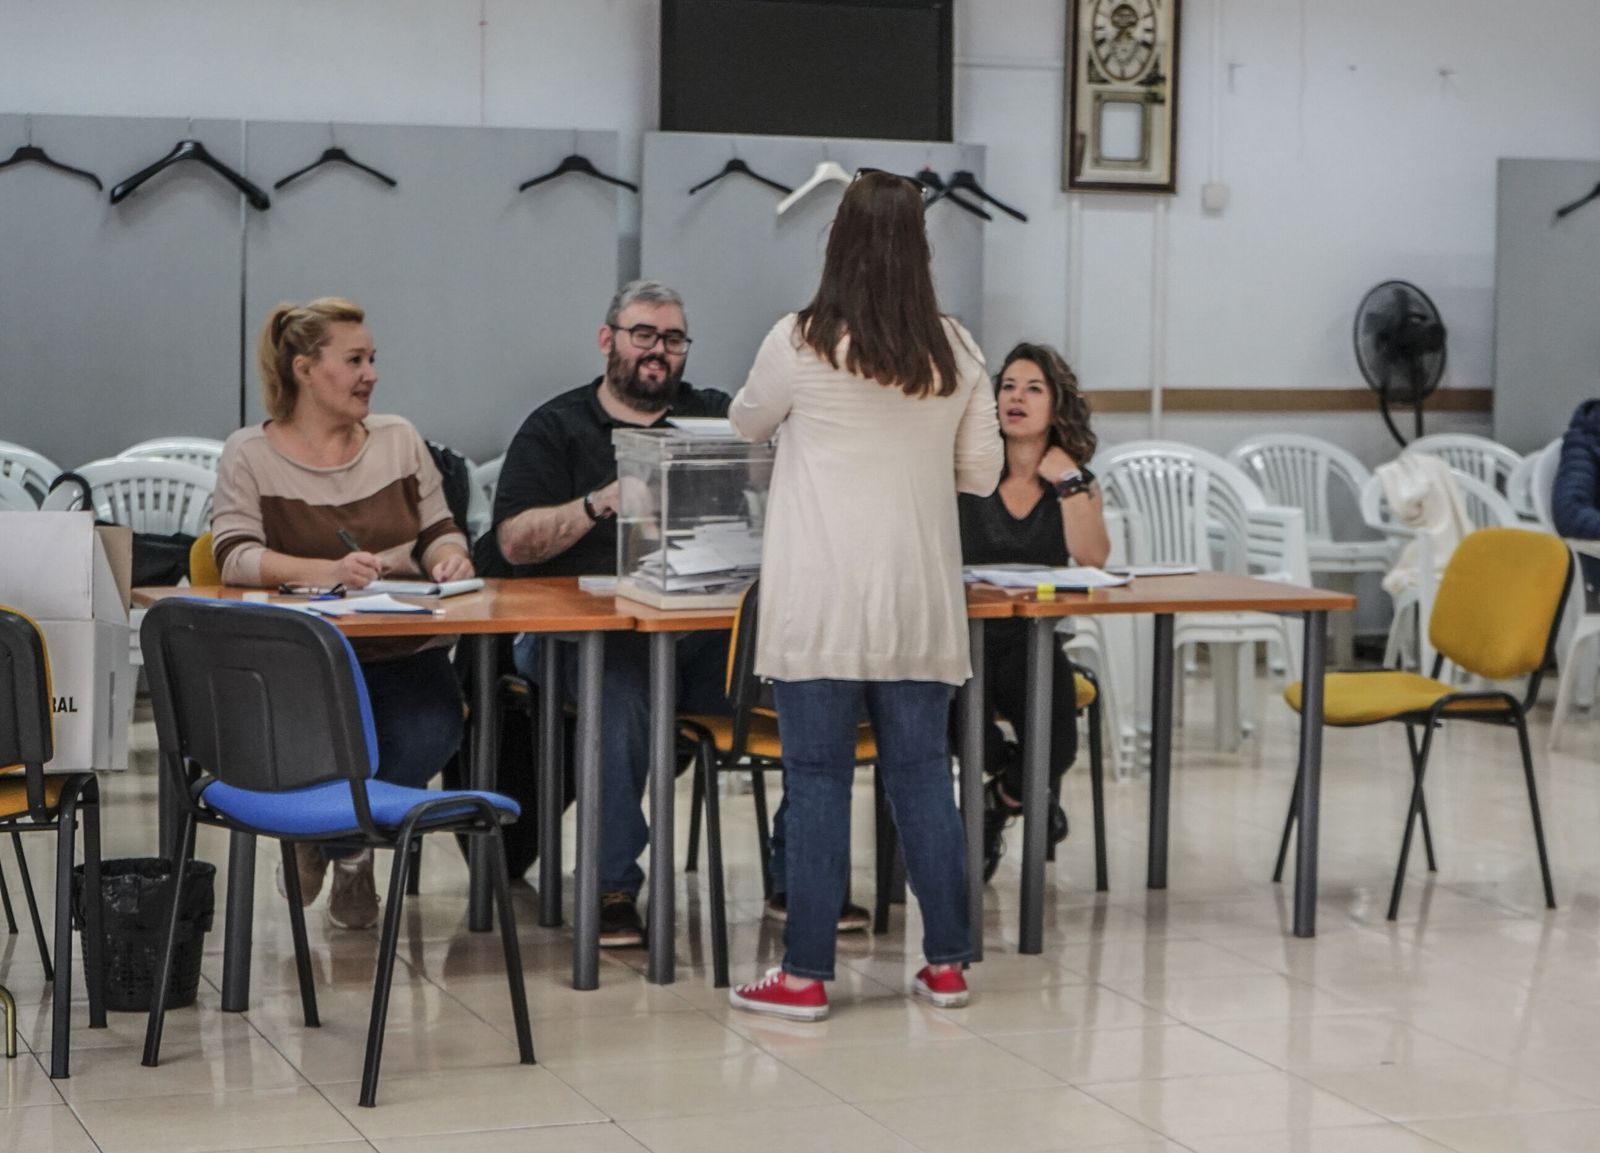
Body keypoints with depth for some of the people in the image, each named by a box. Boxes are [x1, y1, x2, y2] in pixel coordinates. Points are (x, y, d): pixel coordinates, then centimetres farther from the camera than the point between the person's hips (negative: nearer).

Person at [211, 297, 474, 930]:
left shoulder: (398, 438, 13)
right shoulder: (250, 454, 2)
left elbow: (437, 531, 16)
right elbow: (234, 556, -11)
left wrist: (449, 556, -11)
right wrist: (325, 571, -28)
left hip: (404, 653, 3)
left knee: (430, 735, -29)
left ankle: (331, 837, 5)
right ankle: (348, 850, 7)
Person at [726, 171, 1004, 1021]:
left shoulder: (802, 344, -6)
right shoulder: (955, 352, 2)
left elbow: (746, 422, 12)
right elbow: (981, 471, 9)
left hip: (821, 603, -3)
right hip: (919, 600, 3)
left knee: (817, 778, 1)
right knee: (922, 773, 10)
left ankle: (806, 975, 3)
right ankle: (946, 962, 15)